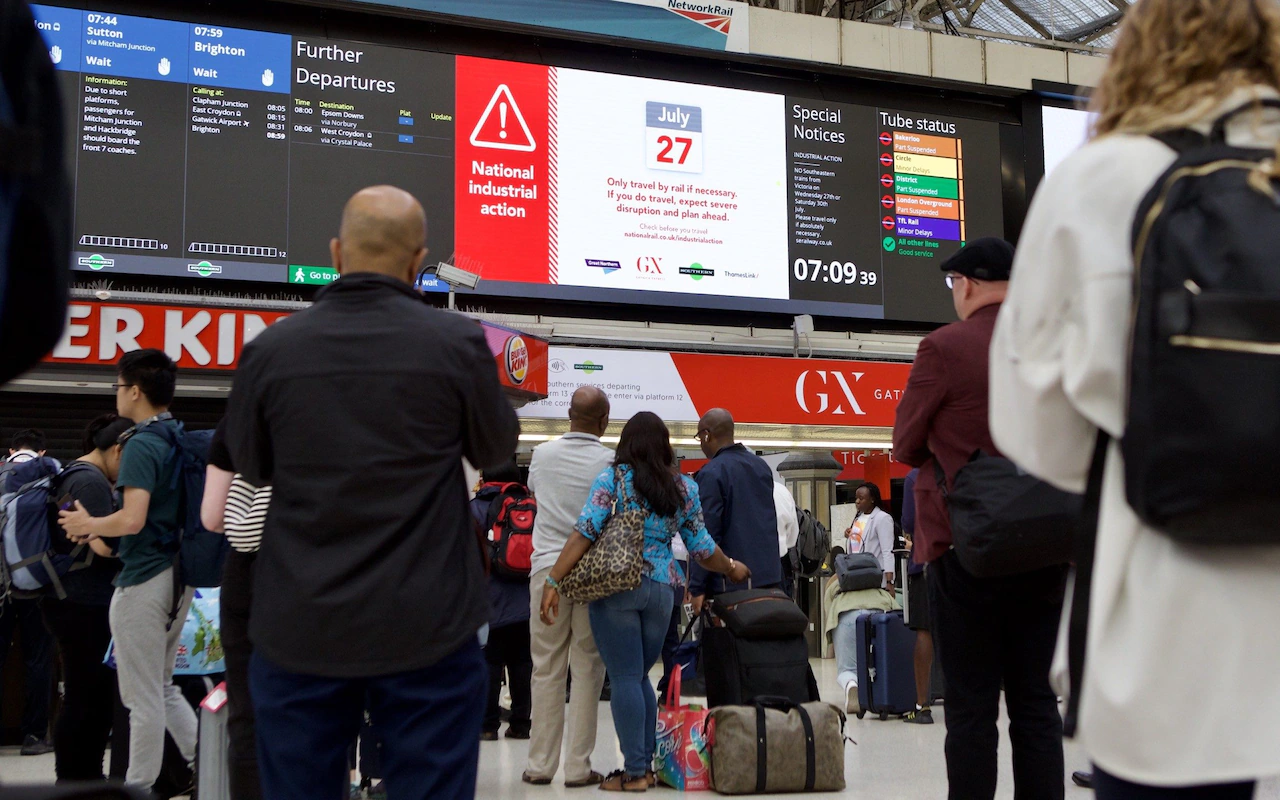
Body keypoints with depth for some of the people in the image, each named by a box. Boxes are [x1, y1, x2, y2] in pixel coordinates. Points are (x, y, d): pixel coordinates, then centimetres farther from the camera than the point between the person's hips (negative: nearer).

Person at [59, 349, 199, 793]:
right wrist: (98, 528, 20)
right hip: (178, 574, 9)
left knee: (142, 697, 1)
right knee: (162, 686, 20)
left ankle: (139, 786, 11)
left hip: (144, 579, -9)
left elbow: (132, 520, -26)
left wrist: (87, 525, -7)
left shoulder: (141, 445, -16)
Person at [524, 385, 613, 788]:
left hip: (548, 568, 2)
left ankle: (540, 765, 10)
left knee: (546, 670, 7)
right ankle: (578, 766, 5)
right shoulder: (611, 462, -5)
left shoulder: (543, 454, 5)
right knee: (587, 670, 4)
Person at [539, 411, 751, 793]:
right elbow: (701, 548, 12)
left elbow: (585, 532, -11)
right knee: (640, 677, 15)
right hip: (662, 589, 4)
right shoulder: (685, 489, 8)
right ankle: (647, 765, 15)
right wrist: (732, 569, 30)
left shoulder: (613, 479, -2)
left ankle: (634, 771, 1)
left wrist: (554, 580, -11)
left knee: (626, 678, 0)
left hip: (616, 586, -4)